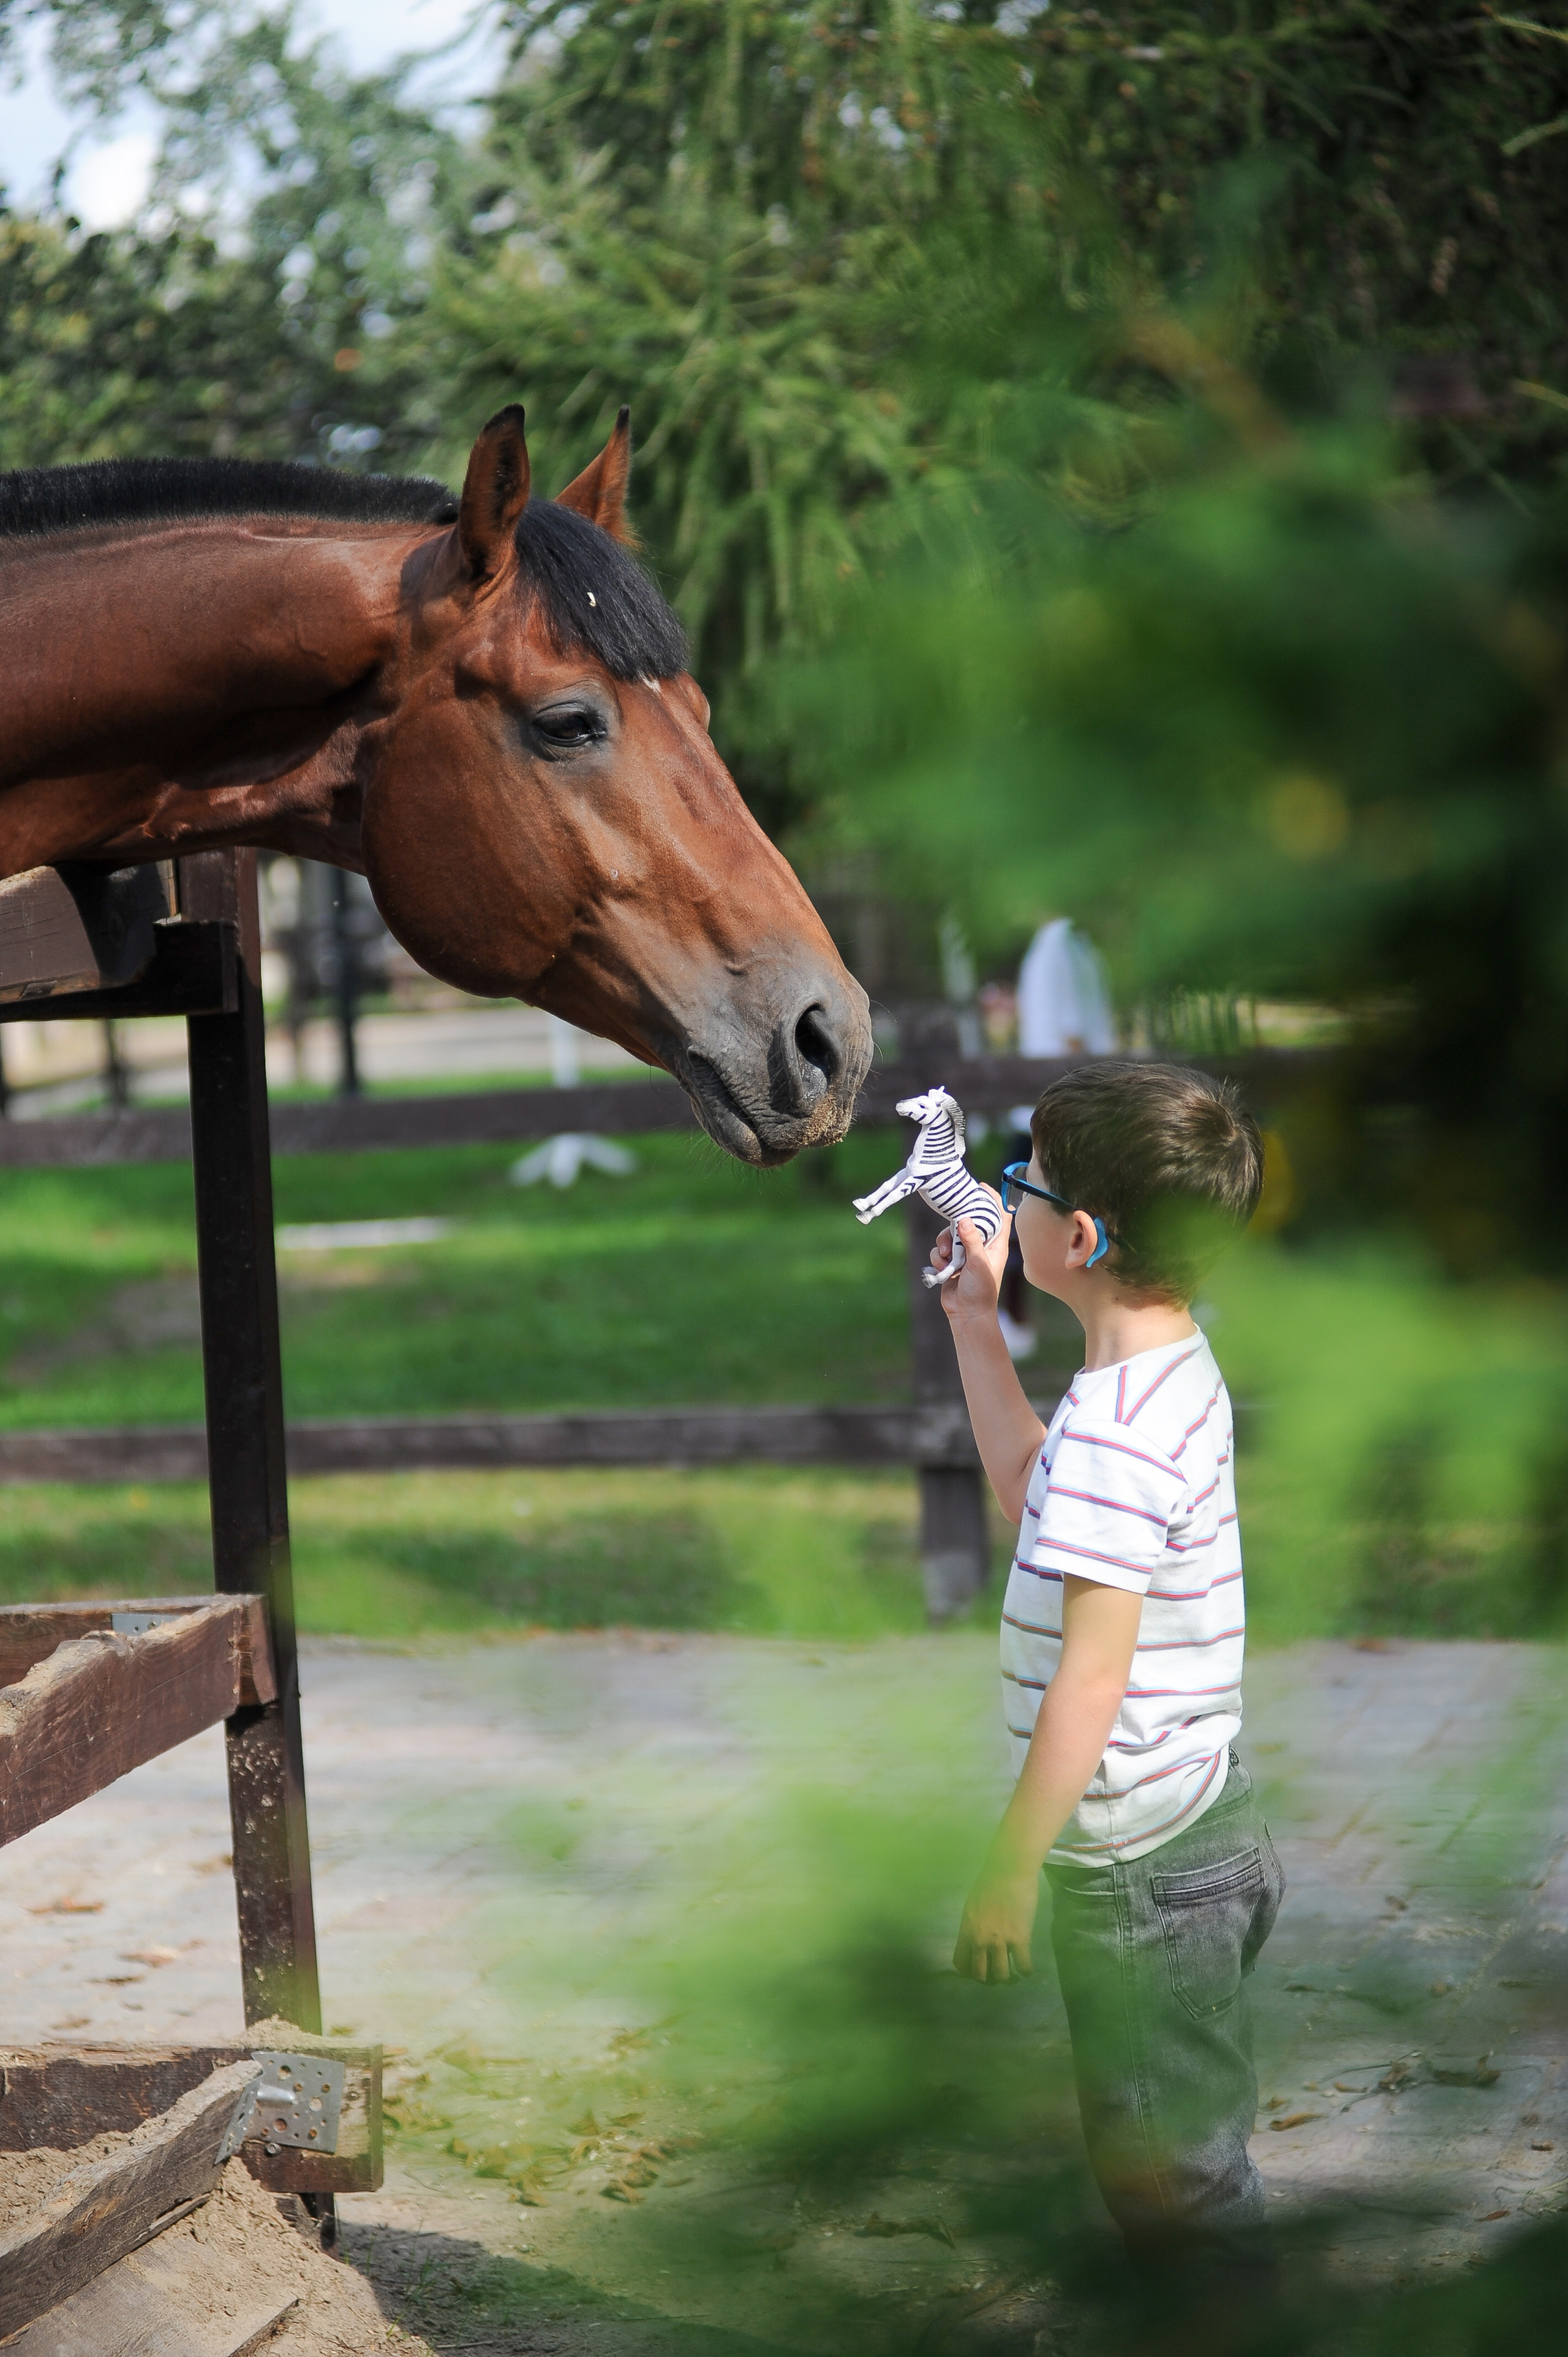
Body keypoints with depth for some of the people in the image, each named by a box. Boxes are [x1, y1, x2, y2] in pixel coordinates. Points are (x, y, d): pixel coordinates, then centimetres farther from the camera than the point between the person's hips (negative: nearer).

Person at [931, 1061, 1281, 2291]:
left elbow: (1093, 1677, -27)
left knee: (1170, 2168, 4)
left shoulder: (1115, 1430, -27)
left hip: (1143, 1865, -10)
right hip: (1209, 1822, 10)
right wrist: (974, 1321, 20)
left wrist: (1011, 1867, -20)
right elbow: (1029, 1489, 22)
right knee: (1176, 2140, 22)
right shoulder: (1174, 1368, 4)